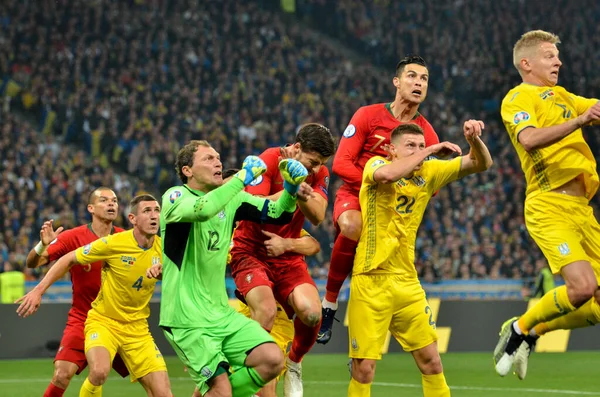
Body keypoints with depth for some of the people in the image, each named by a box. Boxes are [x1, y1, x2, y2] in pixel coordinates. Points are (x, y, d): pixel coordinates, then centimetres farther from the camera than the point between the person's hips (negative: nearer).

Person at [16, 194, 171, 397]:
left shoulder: (162, 248, -5)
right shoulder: (113, 243, -17)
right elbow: (69, 259, -5)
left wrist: (162, 270, -12)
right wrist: (38, 290, -10)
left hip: (137, 327, 4)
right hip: (103, 321, -4)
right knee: (99, 371, -34)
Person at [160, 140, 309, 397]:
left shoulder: (231, 199, 9)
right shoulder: (175, 197, -11)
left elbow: (276, 213, 8)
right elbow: (202, 210, -34)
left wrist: (291, 188, -12)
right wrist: (242, 177, -27)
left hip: (223, 315, 7)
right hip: (187, 320, -7)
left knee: (272, 360, -8)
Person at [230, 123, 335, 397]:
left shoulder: (319, 173, 1)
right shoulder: (270, 160, -13)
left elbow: (317, 217, -13)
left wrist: (303, 196, -34)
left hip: (288, 256, 4)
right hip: (250, 251, -4)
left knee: (312, 313, -19)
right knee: (267, 310, -29)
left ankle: (294, 365, 11)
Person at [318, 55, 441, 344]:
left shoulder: (427, 134, 3)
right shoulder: (368, 116, -5)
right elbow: (341, 164, -9)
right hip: (354, 195, -3)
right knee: (352, 226, -38)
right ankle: (329, 305, -24)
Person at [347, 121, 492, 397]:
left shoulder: (429, 172, 8)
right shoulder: (375, 164, -5)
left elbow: (482, 164, 8)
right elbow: (386, 175, -31)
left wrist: (473, 139, -14)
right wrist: (430, 151, -22)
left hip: (407, 282, 5)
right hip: (371, 280, -5)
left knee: (431, 362, 6)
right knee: (364, 368, -5)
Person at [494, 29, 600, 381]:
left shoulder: (561, 96, 24)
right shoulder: (518, 98, -2)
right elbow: (529, 139, -21)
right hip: (550, 206, -8)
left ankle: (531, 334, 20)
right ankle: (519, 329, 0)